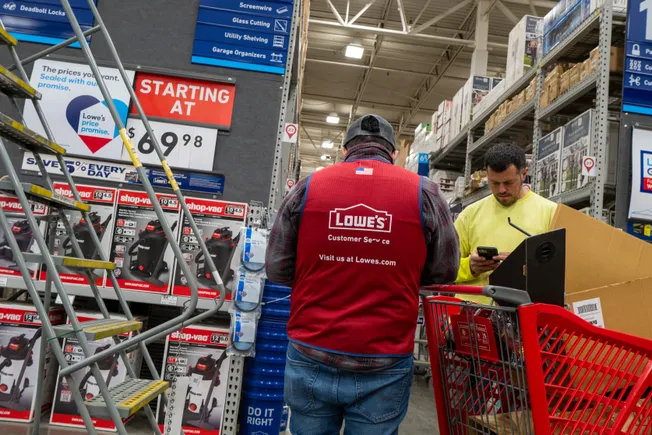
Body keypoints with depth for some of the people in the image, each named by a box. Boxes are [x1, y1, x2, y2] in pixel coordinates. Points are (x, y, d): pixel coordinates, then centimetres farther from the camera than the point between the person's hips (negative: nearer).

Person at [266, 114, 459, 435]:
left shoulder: (307, 187, -2)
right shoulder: (424, 193, -4)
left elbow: (277, 268, 4)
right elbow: (444, 271, 5)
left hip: (310, 360, 1)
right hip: (384, 369, -1)